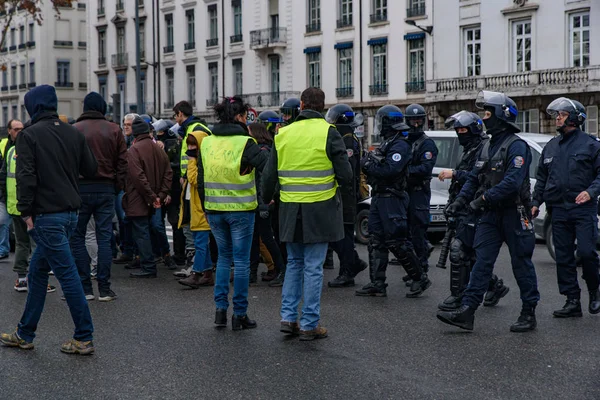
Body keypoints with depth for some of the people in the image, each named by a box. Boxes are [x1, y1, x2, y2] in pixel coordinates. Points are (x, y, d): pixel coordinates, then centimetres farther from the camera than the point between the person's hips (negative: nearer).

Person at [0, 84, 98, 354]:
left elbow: (26, 176, -15)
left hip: (47, 215, -7)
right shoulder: (74, 134, 8)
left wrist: (26, 211, -10)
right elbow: (91, 170, 11)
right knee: (37, 273, 17)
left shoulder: (30, 135, -9)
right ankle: (25, 335, 23)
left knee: (67, 274, -5)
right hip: (71, 213, 7)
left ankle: (84, 339, -1)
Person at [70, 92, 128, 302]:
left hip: (80, 188, -2)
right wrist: (118, 187, 8)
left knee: (77, 238, 7)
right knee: (104, 238, 5)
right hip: (106, 189, 2)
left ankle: (85, 287, 5)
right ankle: (104, 288, 4)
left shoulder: (74, 130, -3)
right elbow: (123, 161, 2)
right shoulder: (114, 130, 4)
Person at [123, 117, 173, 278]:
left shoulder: (134, 150, -13)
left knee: (141, 233, -3)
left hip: (138, 201, -7)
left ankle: (149, 268, -3)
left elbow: (138, 176, -21)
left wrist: (151, 197, -17)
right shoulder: (158, 149, 10)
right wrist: (162, 194, 3)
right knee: (145, 231, 16)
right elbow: (168, 173, 8)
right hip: (152, 202, 7)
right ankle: (148, 265, 21)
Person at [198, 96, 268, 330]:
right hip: (241, 209, -5)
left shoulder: (206, 142, 4)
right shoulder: (245, 142, -13)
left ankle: (220, 309, 14)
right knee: (241, 261, 4)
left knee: (223, 257, 18)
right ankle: (239, 314, 8)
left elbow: (200, 178, 9)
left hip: (214, 209, 5)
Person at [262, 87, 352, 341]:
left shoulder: (282, 134, 3)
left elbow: (269, 176, 7)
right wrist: (335, 181, 12)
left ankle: (288, 317, 15)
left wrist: (267, 198, 26)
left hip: (290, 209, 4)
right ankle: (309, 325, 6)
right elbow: (346, 176, -11)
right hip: (320, 209, -3)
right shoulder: (328, 132, -8)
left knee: (294, 263, 18)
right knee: (313, 267, 2)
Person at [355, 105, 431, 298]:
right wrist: (369, 162, 1)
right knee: (376, 242, 7)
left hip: (392, 200, -10)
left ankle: (420, 279, 5)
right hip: (379, 198, 10)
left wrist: (368, 165, -14)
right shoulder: (387, 143, 18)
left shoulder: (400, 145, -14)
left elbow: (390, 170, -25)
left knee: (397, 242, -6)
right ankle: (377, 284, 9)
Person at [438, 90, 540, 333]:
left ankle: (529, 314, 13)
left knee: (521, 264, 3)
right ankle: (467, 312, -4)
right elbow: (474, 178, 15)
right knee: (481, 262, 1)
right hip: (490, 214, 8)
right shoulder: (488, 147, 15)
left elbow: (512, 181, -25)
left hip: (513, 213, -7)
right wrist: (460, 200, 1)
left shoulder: (517, 146, -12)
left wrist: (484, 198, -26)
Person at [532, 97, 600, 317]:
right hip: (559, 210, 5)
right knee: (563, 257, 3)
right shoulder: (551, 147, 16)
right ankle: (572, 301, 10)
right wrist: (536, 202, 13)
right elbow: (541, 177, 21)